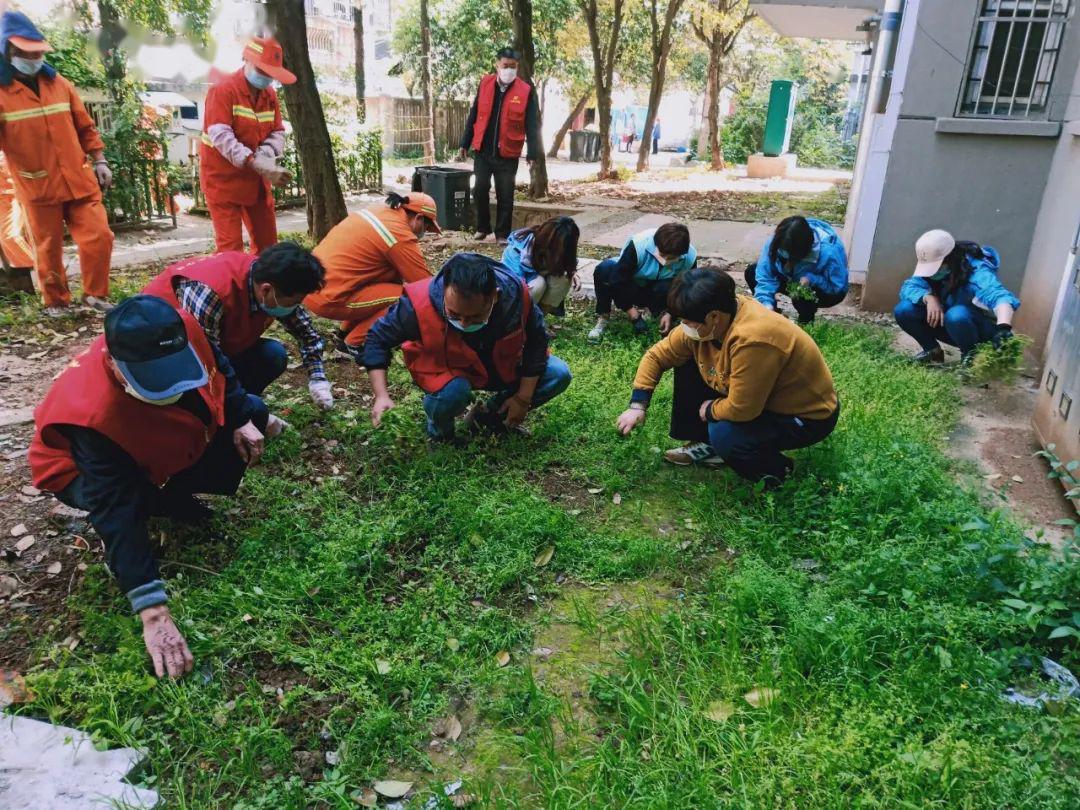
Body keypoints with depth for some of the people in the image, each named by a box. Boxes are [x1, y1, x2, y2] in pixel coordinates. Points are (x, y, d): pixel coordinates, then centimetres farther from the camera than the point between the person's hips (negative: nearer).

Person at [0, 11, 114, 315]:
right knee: (48, 248, 5)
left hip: (79, 181, 3)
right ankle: (56, 302, 23)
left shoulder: (59, 83, 9)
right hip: (38, 187, -3)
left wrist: (99, 161, 10)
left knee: (99, 237, -3)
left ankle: (95, 294, 15)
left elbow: (85, 127, 15)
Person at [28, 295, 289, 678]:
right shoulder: (95, 416, -44)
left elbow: (218, 367, -7)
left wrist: (243, 418, -8)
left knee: (254, 414, -1)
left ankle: (173, 491, 5)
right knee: (129, 500, -37)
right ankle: (163, 500, -2)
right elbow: (116, 515, -44)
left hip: (164, 440, 6)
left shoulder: (184, 331, -33)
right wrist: (154, 612, -47)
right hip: (80, 469, -5)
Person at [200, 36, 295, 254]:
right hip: (223, 179, -7)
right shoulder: (223, 90, -15)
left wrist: (266, 152, -19)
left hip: (255, 179, 7)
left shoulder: (270, 95, 7)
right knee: (230, 245, -8)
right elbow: (220, 135, -26)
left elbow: (278, 132, 5)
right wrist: (254, 162, -38)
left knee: (267, 241, 11)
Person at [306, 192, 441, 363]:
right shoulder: (401, 236, -14)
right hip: (328, 299, -9)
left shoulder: (380, 211, 11)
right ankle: (354, 344, 1)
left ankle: (346, 333, 22)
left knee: (394, 275, 18)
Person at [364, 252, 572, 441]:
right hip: (445, 372, -3)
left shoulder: (516, 294, -29)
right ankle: (439, 431, 0)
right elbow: (378, 339, -16)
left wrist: (523, 398, -7)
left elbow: (535, 344, -9)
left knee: (558, 374, -13)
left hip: (501, 368, 3)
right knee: (453, 391, -38)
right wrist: (382, 396, -25)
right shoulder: (420, 305, -35)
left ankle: (488, 415, 5)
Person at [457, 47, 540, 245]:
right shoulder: (485, 84, 5)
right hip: (482, 150, 2)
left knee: (505, 195, 2)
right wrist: (464, 144, 9)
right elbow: (473, 116, 10)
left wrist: (532, 153, -11)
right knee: (480, 190, 1)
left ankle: (502, 234, 13)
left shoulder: (526, 90, -3)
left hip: (507, 154, -2)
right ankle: (482, 227, 21)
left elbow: (532, 125, -4)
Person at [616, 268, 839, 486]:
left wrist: (710, 410, -14)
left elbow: (740, 410, -34)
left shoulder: (752, 340, -39)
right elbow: (657, 355, -3)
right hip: (758, 397, 8)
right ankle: (706, 443, 12)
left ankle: (773, 468, 0)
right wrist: (637, 405, -10)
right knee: (687, 365, -1)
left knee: (725, 435, -32)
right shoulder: (703, 322, -13)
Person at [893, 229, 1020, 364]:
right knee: (903, 310, -15)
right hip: (948, 324, 5)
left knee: (956, 315, -39)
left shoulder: (977, 271, -30)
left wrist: (1003, 327, -67)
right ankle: (933, 350, 6)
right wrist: (928, 297, -37)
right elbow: (907, 288, -16)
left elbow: (1000, 296, -47)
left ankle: (972, 356, -11)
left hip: (980, 329, -5)